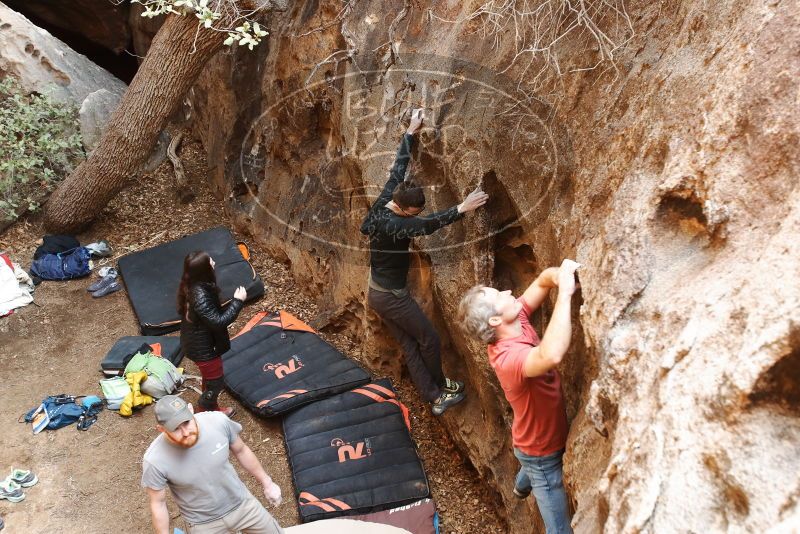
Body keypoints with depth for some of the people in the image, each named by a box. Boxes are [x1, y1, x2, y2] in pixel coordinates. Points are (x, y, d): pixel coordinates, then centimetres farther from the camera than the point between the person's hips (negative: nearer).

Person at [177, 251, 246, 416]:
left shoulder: (189, 285, -7)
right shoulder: (200, 296, -37)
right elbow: (219, 322, -32)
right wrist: (238, 301, -28)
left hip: (194, 342, 9)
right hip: (202, 348, -9)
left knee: (210, 379, 29)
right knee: (216, 383, 13)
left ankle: (212, 409, 49)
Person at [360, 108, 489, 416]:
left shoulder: (384, 201, -4)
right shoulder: (391, 225, -30)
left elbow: (398, 169, 6)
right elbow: (428, 225, -40)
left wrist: (411, 133, 12)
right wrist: (462, 209, -44)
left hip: (379, 293, 10)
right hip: (390, 296, -10)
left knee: (410, 346, 11)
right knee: (429, 339, 7)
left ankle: (435, 398, 18)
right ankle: (441, 387, 28)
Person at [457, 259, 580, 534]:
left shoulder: (516, 321, -17)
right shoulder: (509, 357, -43)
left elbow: (541, 281, -8)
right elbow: (551, 355, -64)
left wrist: (558, 276, -33)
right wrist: (565, 292, -56)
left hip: (537, 438, 9)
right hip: (543, 451, -9)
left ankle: (522, 486, 75)